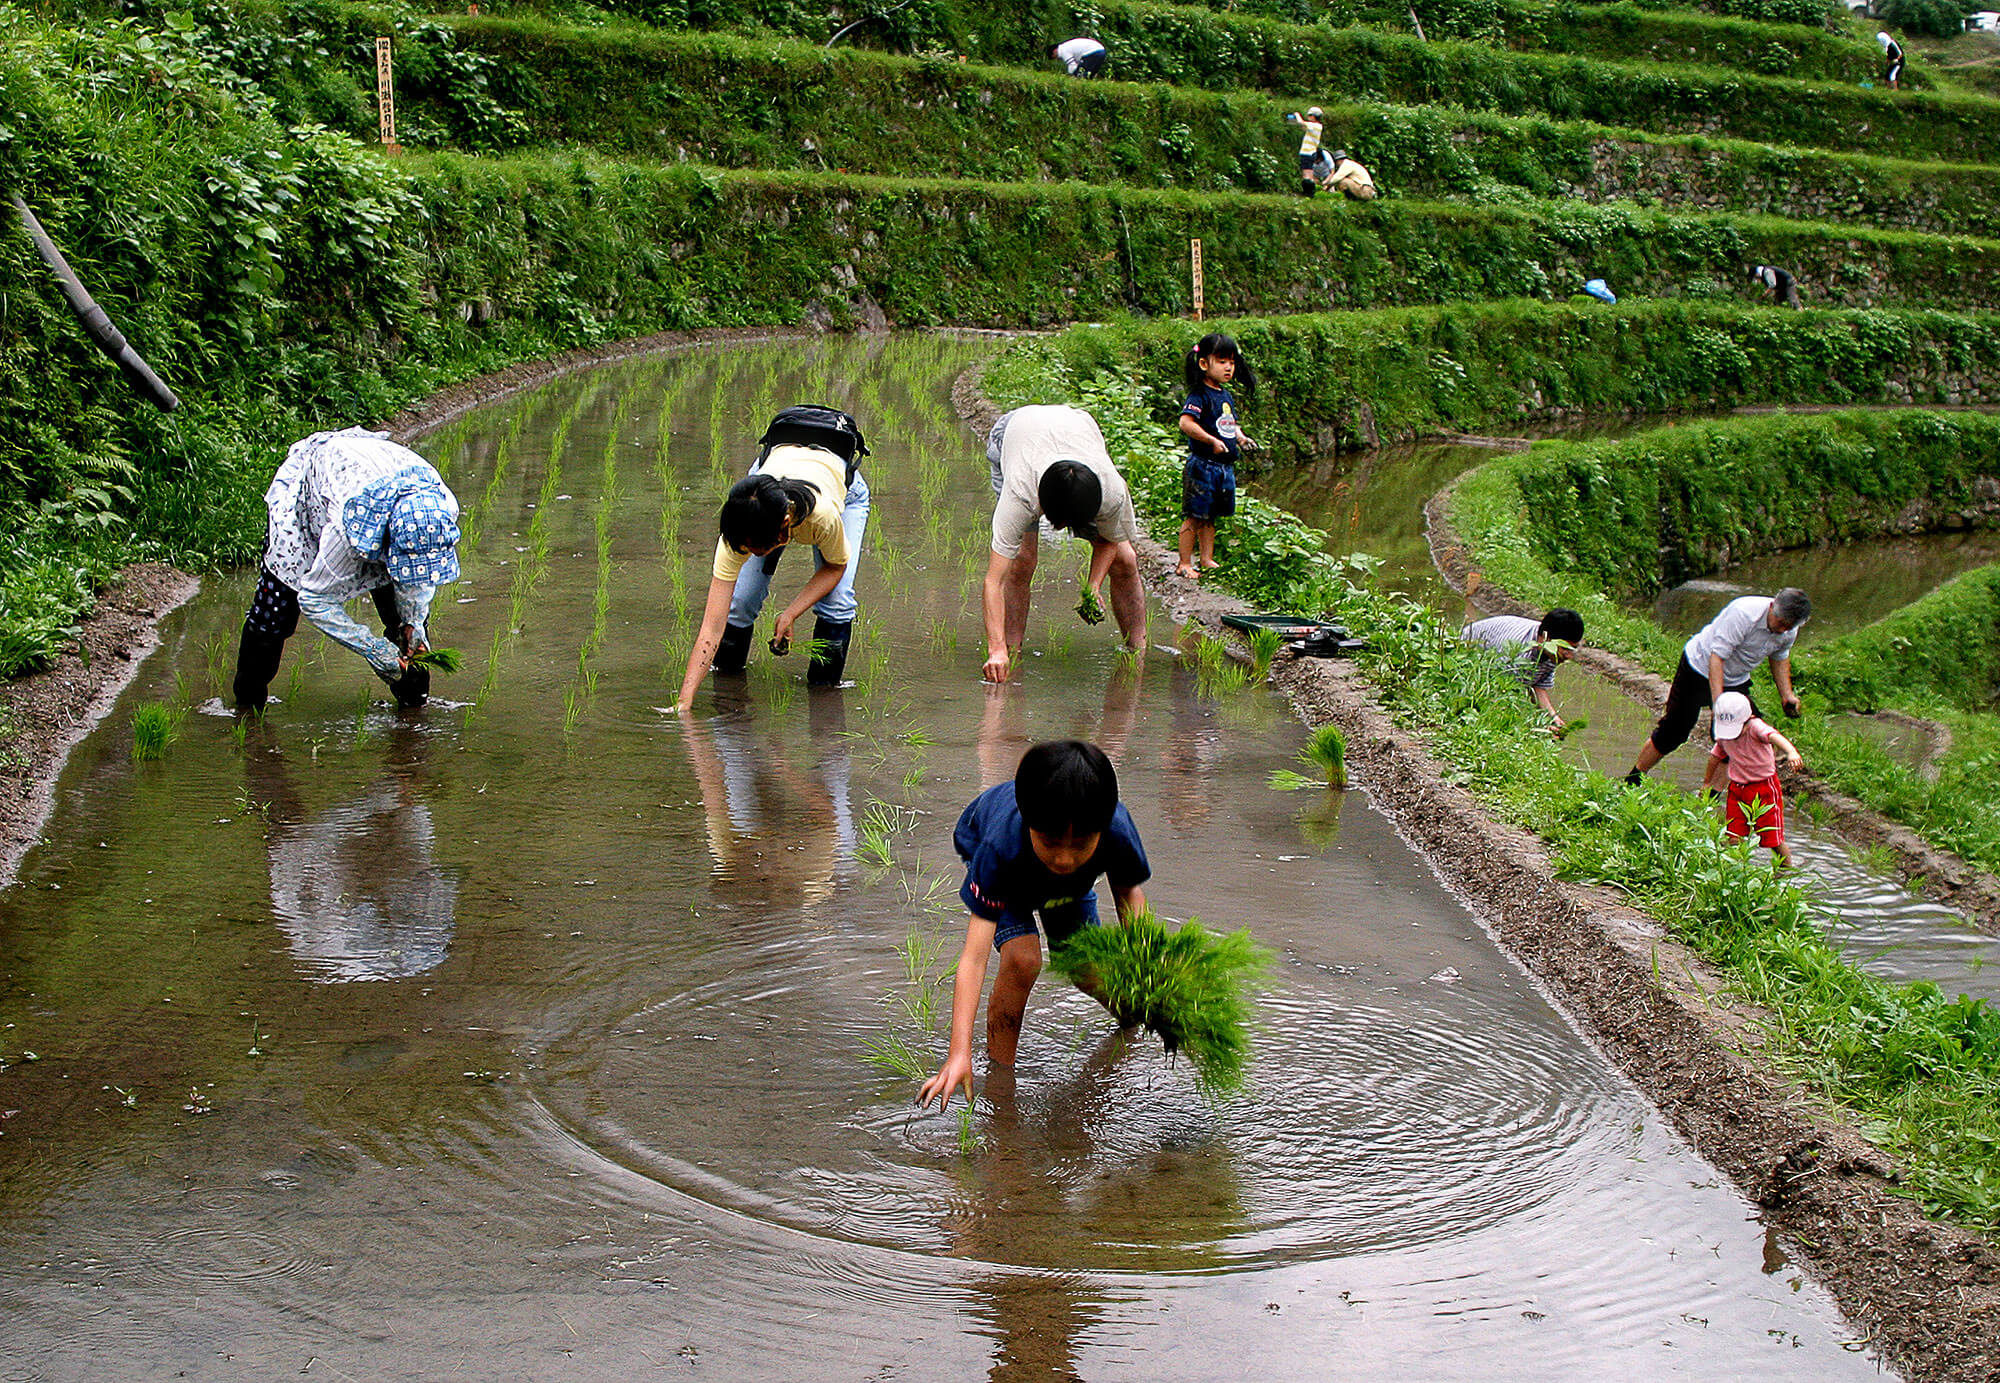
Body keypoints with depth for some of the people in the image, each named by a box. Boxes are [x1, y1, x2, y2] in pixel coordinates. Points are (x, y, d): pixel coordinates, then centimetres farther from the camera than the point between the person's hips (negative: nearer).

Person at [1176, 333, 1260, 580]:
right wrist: (1212, 441, -27)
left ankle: (1207, 559, 25)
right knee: (1194, 517, -3)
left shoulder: (1227, 395, 14)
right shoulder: (1200, 395, -14)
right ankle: (1184, 564, 3)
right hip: (1202, 465, -8)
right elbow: (1186, 423, -27)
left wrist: (1240, 437, 9)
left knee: (1210, 517, 16)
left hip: (1225, 466, 8)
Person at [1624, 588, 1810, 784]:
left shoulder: (1789, 632, -12)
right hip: (1700, 668, -6)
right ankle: (1633, 780, 17)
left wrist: (1786, 695, 4)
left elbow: (1779, 657, 12)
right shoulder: (1743, 613, -35)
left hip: (1736, 681, 6)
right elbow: (1717, 656, -35)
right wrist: (1718, 700, -42)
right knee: (1672, 732, 1)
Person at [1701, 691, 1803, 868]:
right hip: (1737, 788, 5)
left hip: (1764, 788, -5)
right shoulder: (1723, 736, -3)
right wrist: (1707, 783, 31)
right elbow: (1716, 755, 17)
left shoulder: (1755, 727, -22)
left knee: (1772, 838, 0)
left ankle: (1787, 868, 21)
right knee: (1734, 836, 0)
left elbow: (1773, 736, -43)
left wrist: (1791, 752, -64)